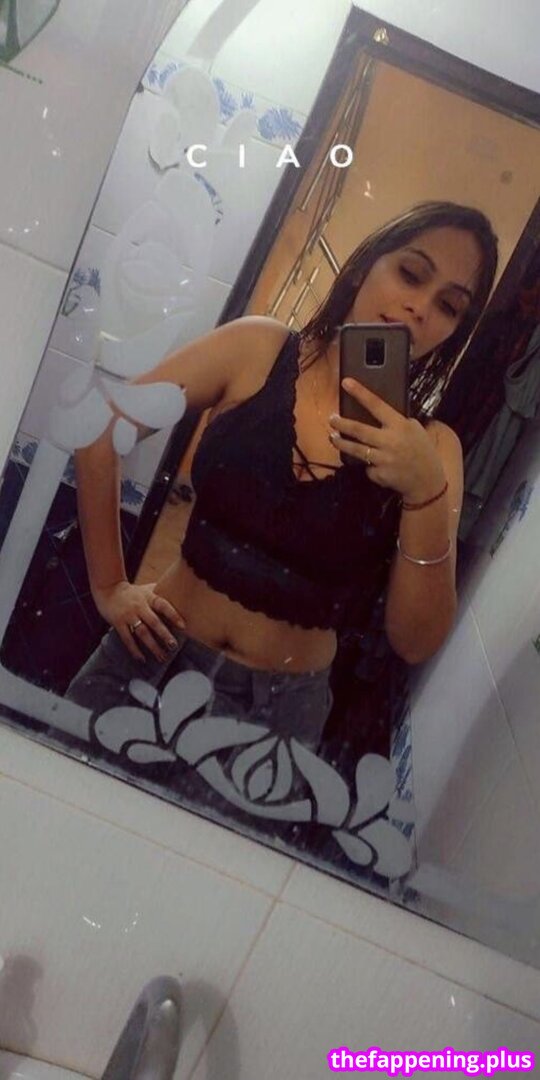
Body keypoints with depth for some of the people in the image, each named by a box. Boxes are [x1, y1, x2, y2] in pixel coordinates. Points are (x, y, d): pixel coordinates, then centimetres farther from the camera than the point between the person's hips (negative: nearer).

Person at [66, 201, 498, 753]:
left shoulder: (431, 447, -7)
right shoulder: (258, 349, -8)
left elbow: (415, 643, -11)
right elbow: (99, 432, -3)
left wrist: (427, 495, -24)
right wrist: (108, 587, -2)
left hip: (281, 704, 0)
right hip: (155, 656, 1)